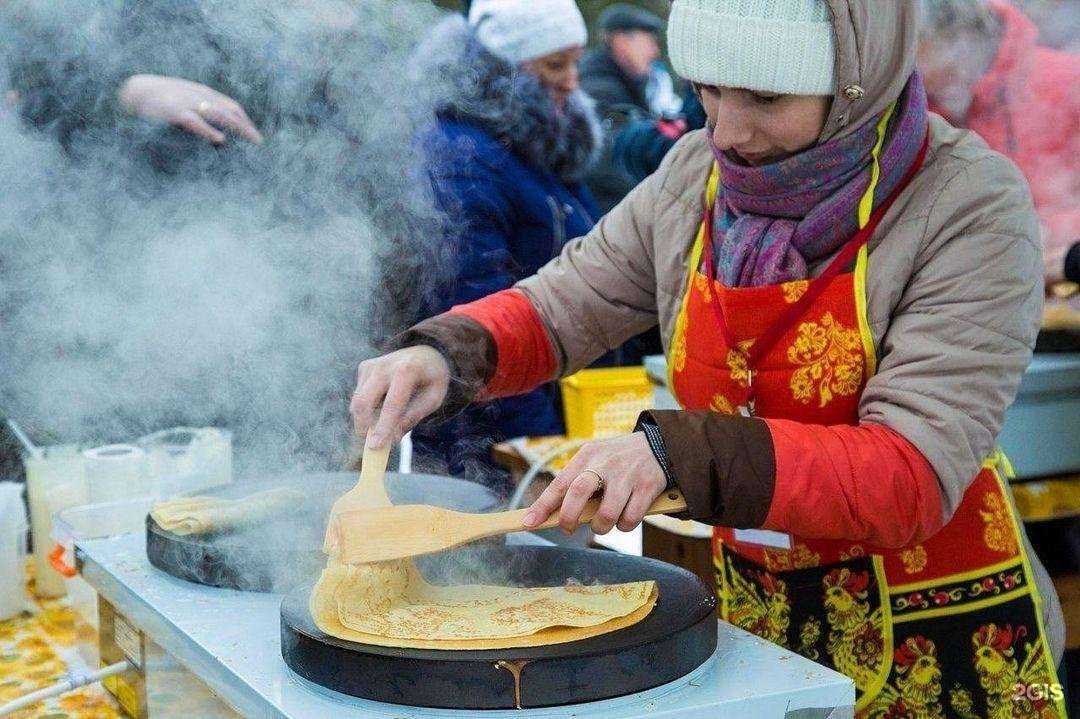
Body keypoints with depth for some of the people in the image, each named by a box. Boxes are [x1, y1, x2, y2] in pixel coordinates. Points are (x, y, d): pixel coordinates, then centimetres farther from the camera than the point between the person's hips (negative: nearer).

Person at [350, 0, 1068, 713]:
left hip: (942, 650, -4)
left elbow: (917, 476, -29)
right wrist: (446, 353, -16)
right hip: (753, 617, 5)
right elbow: (557, 307, 7)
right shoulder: (696, 178, -3)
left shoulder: (972, 205, -21)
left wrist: (680, 450, -40)